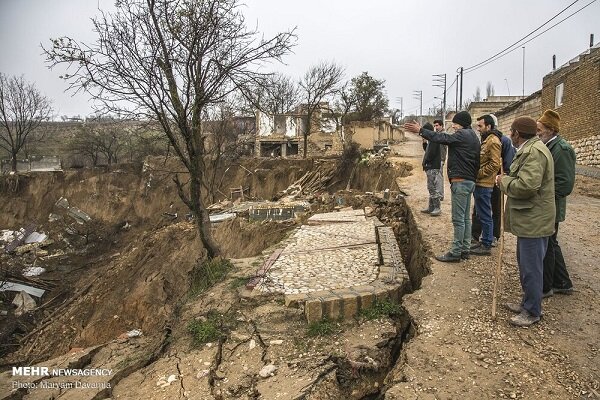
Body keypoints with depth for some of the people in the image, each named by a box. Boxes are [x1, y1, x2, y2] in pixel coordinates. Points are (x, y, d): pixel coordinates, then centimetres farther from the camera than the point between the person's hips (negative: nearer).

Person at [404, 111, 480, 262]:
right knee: (466, 217, 13)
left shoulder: (463, 135, -12)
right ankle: (465, 249, 19)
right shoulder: (473, 137, 18)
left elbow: (442, 138, -18)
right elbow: (477, 160, 17)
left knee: (458, 219, -7)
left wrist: (420, 130, -12)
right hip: (470, 181, 10)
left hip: (460, 181, -10)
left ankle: (456, 252, -3)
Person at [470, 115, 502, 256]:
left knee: (485, 216, -2)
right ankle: (484, 241, 26)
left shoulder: (493, 141, -13)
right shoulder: (485, 140, 17)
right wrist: (477, 174, 11)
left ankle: (487, 246, 6)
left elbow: (495, 164, -20)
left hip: (484, 184, -10)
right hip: (480, 183, 10)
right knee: (481, 214, 16)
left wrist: (478, 173, -15)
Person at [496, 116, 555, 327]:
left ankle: (532, 312, 14)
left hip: (533, 222, -11)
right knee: (525, 264, 20)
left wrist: (504, 181, -13)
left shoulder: (534, 152, -20)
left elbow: (526, 185, -29)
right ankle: (527, 302, 34)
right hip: (527, 219, 11)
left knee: (531, 268, 0)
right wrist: (507, 180, 7)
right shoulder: (529, 149, 15)